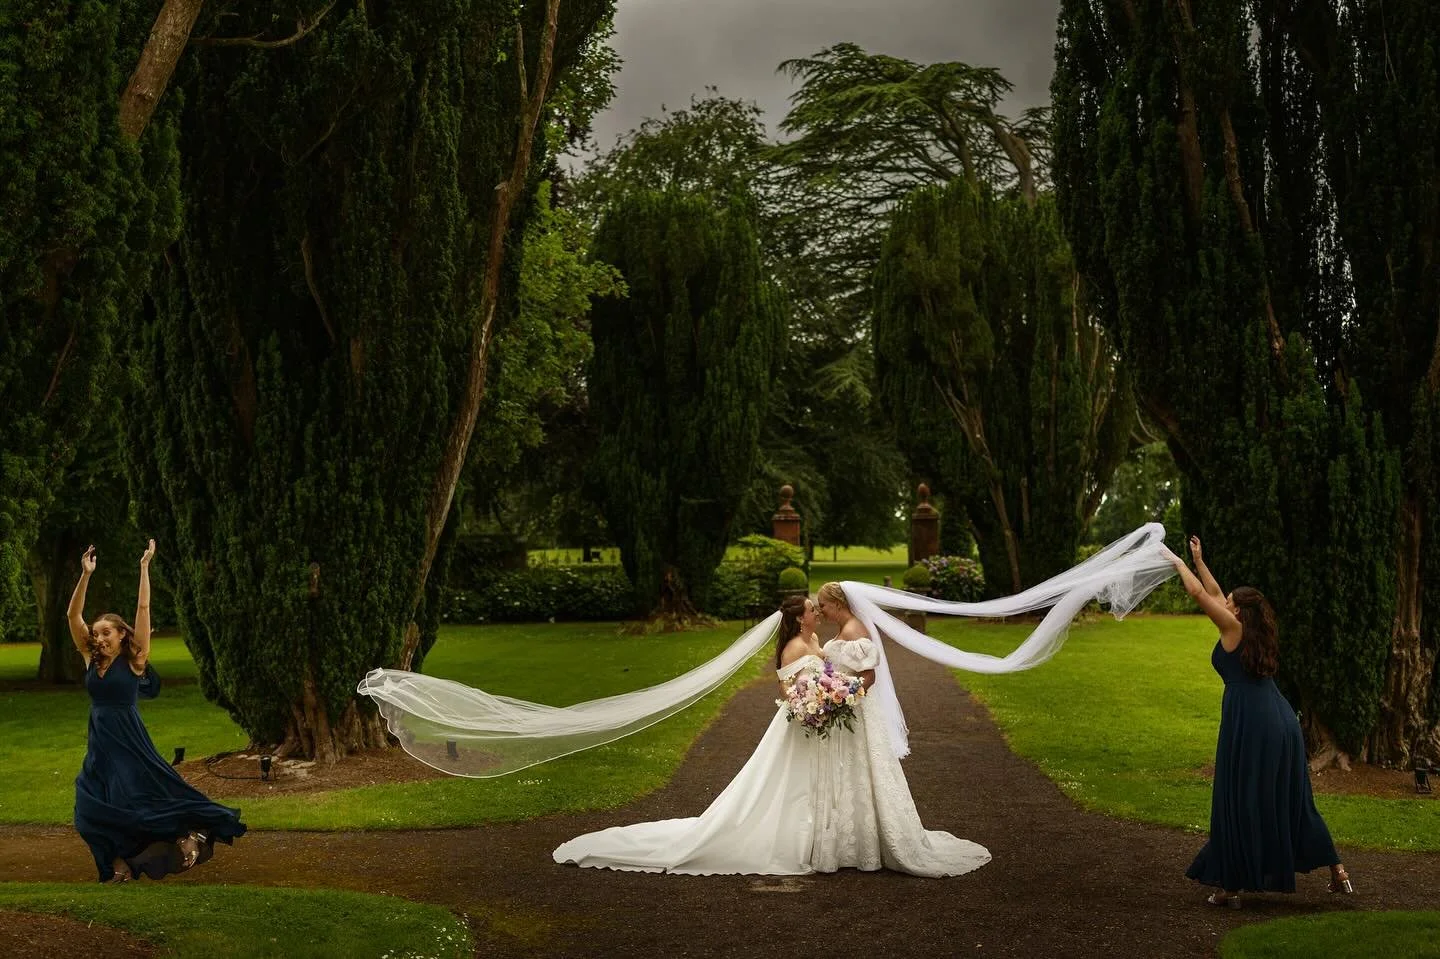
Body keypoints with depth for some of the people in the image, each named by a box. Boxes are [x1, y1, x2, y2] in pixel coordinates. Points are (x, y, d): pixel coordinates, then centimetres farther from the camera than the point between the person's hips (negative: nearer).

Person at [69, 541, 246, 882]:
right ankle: (121, 864, 12)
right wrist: (86, 575, -6)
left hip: (130, 744, -5)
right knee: (90, 810, -1)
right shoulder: (92, 660, 5)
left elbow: (143, 608, -11)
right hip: (99, 747, 5)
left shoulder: (134, 660, -6)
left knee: (146, 797, -9)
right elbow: (73, 615, 1)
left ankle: (194, 830, 10)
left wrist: (144, 567, -11)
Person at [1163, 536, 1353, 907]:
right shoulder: (1253, 630, 15)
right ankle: (1337, 870, 21)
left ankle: (1232, 886, 5)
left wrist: (1178, 562, 14)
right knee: (1289, 800, 16)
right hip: (1282, 722, 8)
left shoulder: (1234, 628, -4)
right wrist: (1198, 561, 34)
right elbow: (1214, 593, 27)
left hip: (1248, 723, -8)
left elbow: (1198, 592, -1)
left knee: (1238, 803, 0)